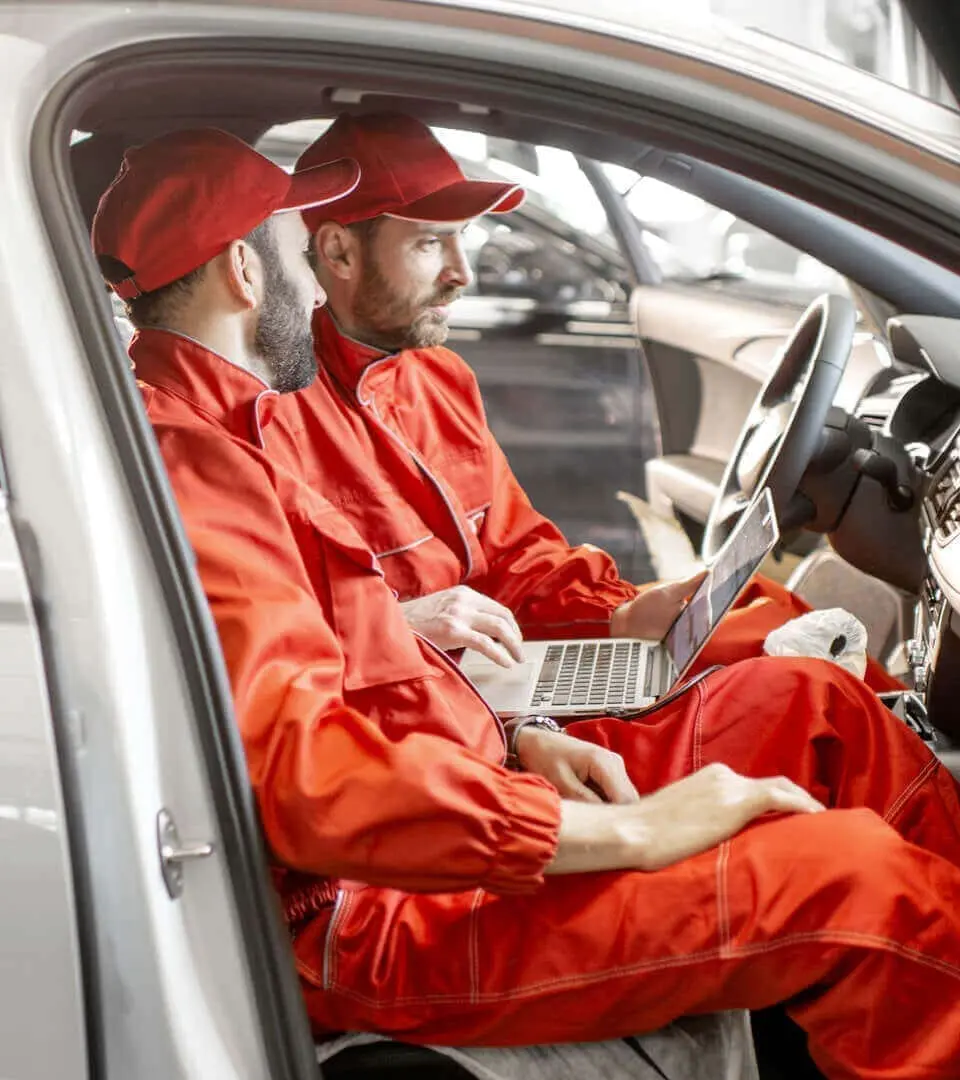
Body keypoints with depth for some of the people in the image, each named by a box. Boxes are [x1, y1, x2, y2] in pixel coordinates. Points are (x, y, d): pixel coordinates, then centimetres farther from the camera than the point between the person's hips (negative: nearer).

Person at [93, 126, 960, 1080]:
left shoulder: (231, 431, 16)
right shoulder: (187, 464, -20)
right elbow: (308, 776, -30)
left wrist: (512, 741, 4)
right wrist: (628, 833, -25)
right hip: (378, 921, -11)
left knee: (805, 700, 8)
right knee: (855, 874, -19)